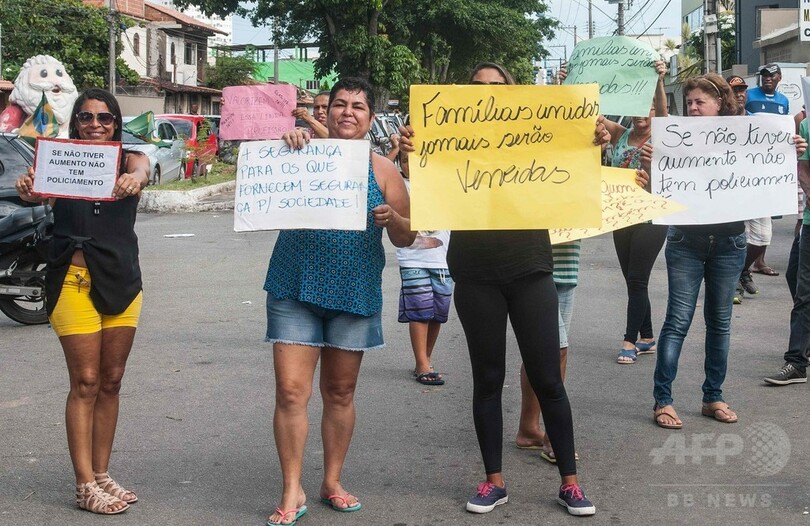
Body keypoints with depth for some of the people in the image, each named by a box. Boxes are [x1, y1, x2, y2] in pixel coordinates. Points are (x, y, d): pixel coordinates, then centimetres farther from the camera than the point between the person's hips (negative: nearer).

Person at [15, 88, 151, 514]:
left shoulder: (128, 159, 6)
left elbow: (140, 169, -19)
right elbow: (40, 188, -19)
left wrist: (134, 179, -44)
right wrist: (29, 187, -45)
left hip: (123, 282, 3)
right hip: (74, 280, -3)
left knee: (111, 382, 10)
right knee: (85, 383, -1)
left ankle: (101, 475, 22)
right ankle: (84, 486, 6)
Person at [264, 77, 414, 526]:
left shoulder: (382, 169, 5)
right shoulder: (302, 154, 2)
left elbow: (406, 238, 6)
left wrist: (392, 218, -16)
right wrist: (281, 148, -17)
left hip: (355, 292, 2)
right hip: (296, 288, -1)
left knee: (340, 392, 11)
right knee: (291, 391, -7)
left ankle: (332, 482, 25)